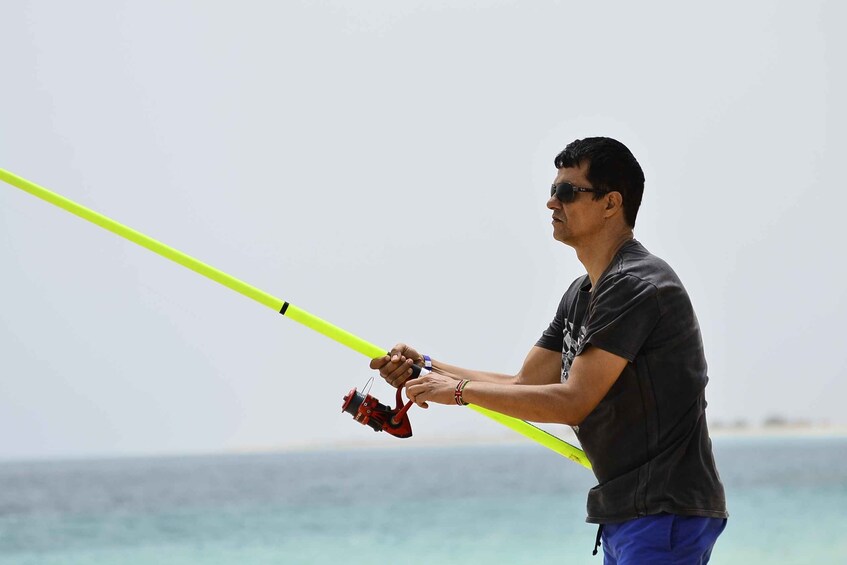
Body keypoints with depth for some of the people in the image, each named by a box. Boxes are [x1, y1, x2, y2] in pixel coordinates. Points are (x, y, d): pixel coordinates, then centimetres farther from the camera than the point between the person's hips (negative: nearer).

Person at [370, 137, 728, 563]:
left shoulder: (637, 285, -16)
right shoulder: (580, 295, 17)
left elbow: (573, 402, -20)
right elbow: (525, 385, 18)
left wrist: (460, 391, -14)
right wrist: (427, 367, 6)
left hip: (667, 513, -10)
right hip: (622, 513, 10)